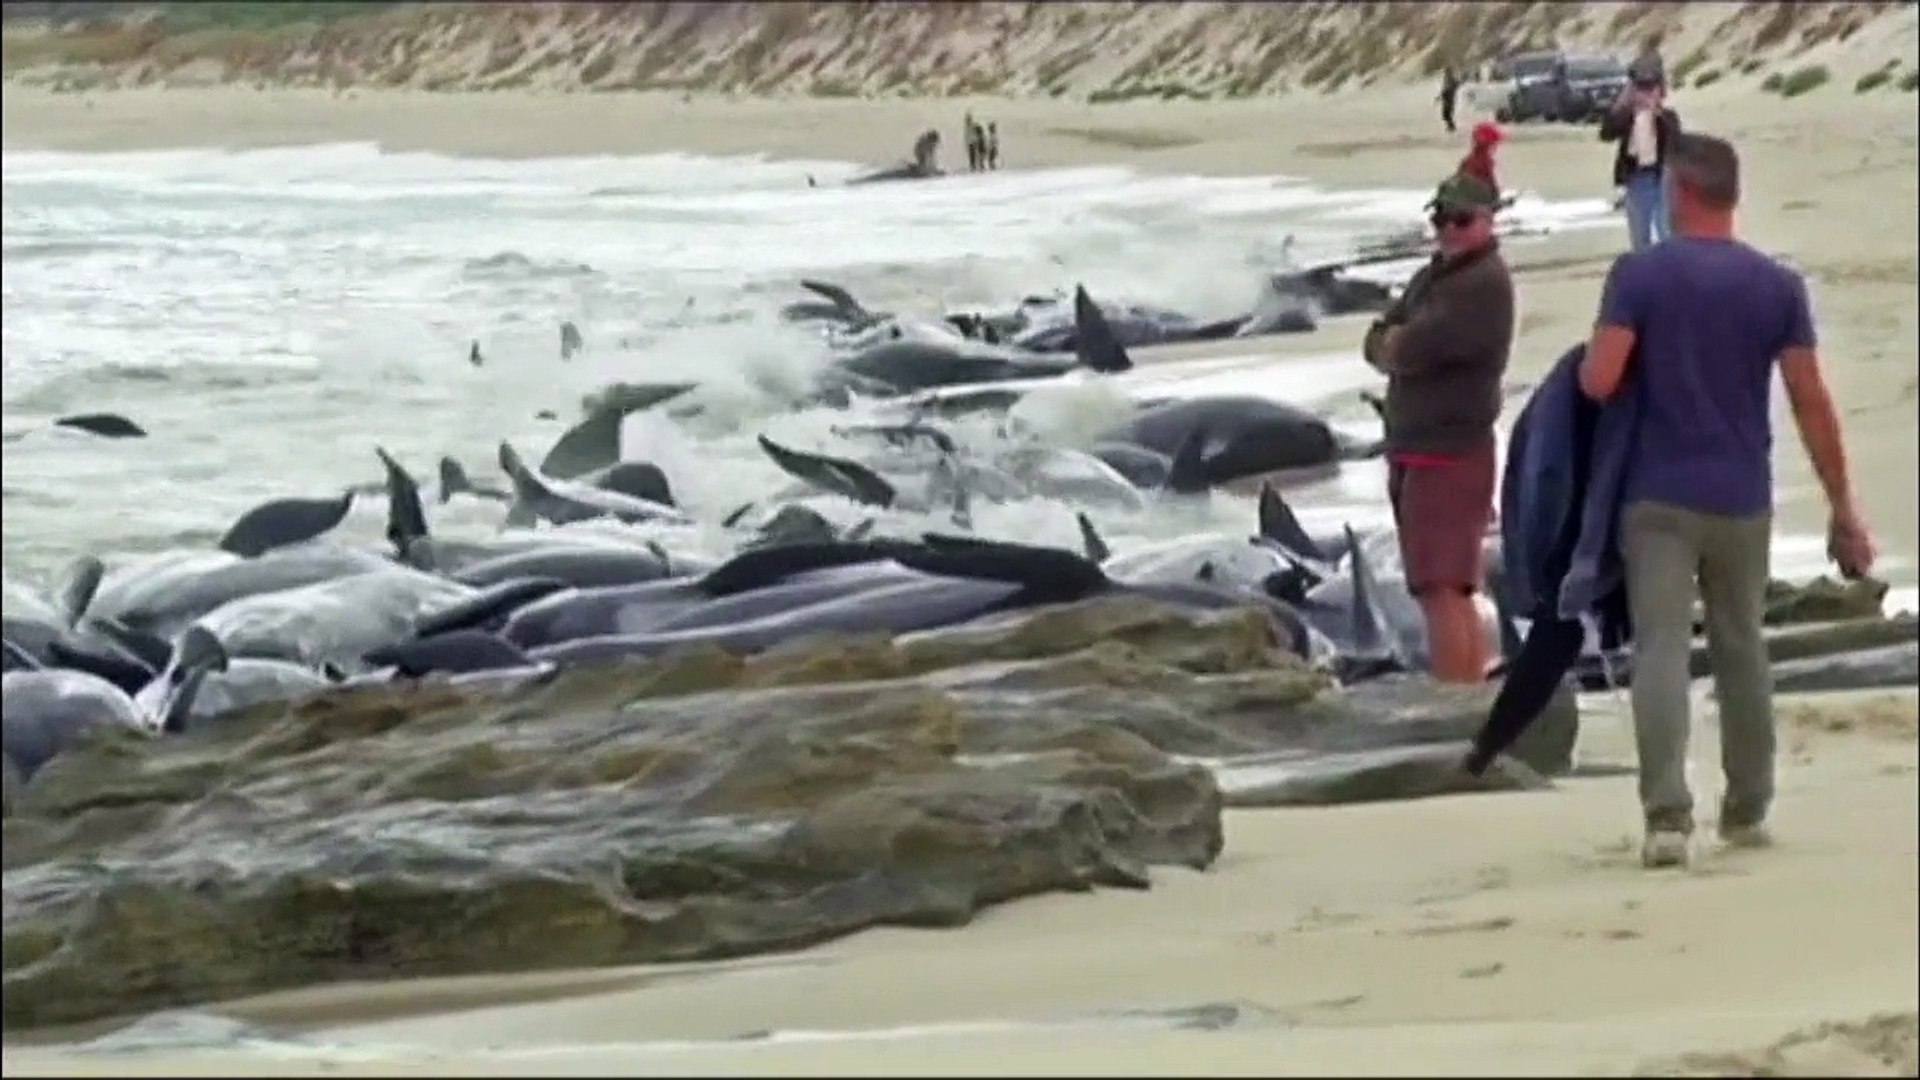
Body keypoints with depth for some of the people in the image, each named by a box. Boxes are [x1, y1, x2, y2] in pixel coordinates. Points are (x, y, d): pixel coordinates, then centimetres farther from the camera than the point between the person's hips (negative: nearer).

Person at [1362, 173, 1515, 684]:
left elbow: (1414, 348, -21)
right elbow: (1377, 342, 10)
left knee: (1441, 591, -15)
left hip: (1451, 455, -10)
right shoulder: (1431, 278, 18)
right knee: (1452, 593, 14)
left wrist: (1396, 345, 0)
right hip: (1413, 450, 10)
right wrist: (1403, 347, -11)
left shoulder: (1486, 285, -13)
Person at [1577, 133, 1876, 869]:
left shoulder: (1639, 275, -7)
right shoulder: (1778, 286, 0)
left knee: (1660, 649, -6)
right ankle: (1747, 810, 24)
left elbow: (1598, 381, -14)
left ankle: (1667, 817, -18)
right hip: (1742, 501, 3)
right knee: (1741, 649, 16)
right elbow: (1811, 403, -1)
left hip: (1660, 498, -3)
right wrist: (1842, 506, 5)